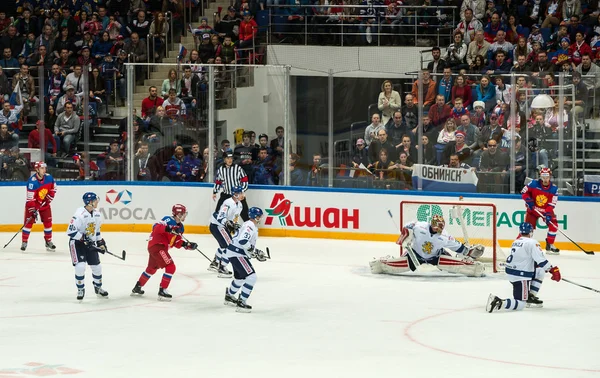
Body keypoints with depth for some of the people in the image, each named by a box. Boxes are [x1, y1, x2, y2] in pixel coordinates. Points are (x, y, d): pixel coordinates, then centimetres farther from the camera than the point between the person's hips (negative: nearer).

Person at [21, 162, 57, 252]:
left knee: (48, 222, 5)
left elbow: (53, 189, 6)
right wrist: (32, 210, -30)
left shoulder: (49, 177, -11)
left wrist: (49, 197, -7)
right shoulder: (32, 181, -27)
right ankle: (24, 242, 2)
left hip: (44, 204, 5)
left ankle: (48, 241, 18)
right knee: (29, 221, -6)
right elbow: (30, 198, -28)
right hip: (32, 204, -5)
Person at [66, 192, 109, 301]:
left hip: (90, 243, 7)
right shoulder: (80, 214, -24)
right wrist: (84, 239, -26)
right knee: (80, 266, -18)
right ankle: (80, 290, 1)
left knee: (97, 266, 7)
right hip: (77, 242, -7)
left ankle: (98, 288, 29)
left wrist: (100, 242, 13)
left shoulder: (97, 214, 1)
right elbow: (71, 231, -25)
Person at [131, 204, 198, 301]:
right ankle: (162, 291, -12)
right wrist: (168, 229, -40)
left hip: (161, 247, 11)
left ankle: (137, 288, 39)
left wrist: (187, 245, -7)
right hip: (156, 246, -11)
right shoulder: (168, 220, -15)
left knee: (152, 268, 25)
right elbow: (156, 227, -28)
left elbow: (177, 243, 9)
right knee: (170, 267, -14)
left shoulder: (180, 226, 11)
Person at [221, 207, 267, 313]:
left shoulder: (251, 226, 16)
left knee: (240, 277, 30)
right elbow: (242, 240, -32)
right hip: (236, 254, -11)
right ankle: (241, 303, -16)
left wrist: (257, 253, 15)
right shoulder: (250, 226, -18)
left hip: (236, 254, 11)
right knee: (251, 276, -17)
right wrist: (253, 250, -22)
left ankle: (229, 296, 52)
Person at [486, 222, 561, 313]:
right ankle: (498, 303, -24)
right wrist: (553, 270, -15)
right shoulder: (532, 242, -12)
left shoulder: (516, 242, 13)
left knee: (540, 271, 22)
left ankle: (530, 296, 20)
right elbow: (540, 259, -20)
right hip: (520, 276, -9)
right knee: (521, 305, -5)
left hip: (510, 272, 9)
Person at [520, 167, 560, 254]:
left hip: (546, 210, 2)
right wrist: (528, 200, -21)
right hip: (533, 209, -2)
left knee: (553, 225, -12)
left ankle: (550, 245, 4)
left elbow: (552, 204, -16)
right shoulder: (534, 183, -16)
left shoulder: (554, 189, -14)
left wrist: (548, 214, -28)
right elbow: (524, 192, -6)